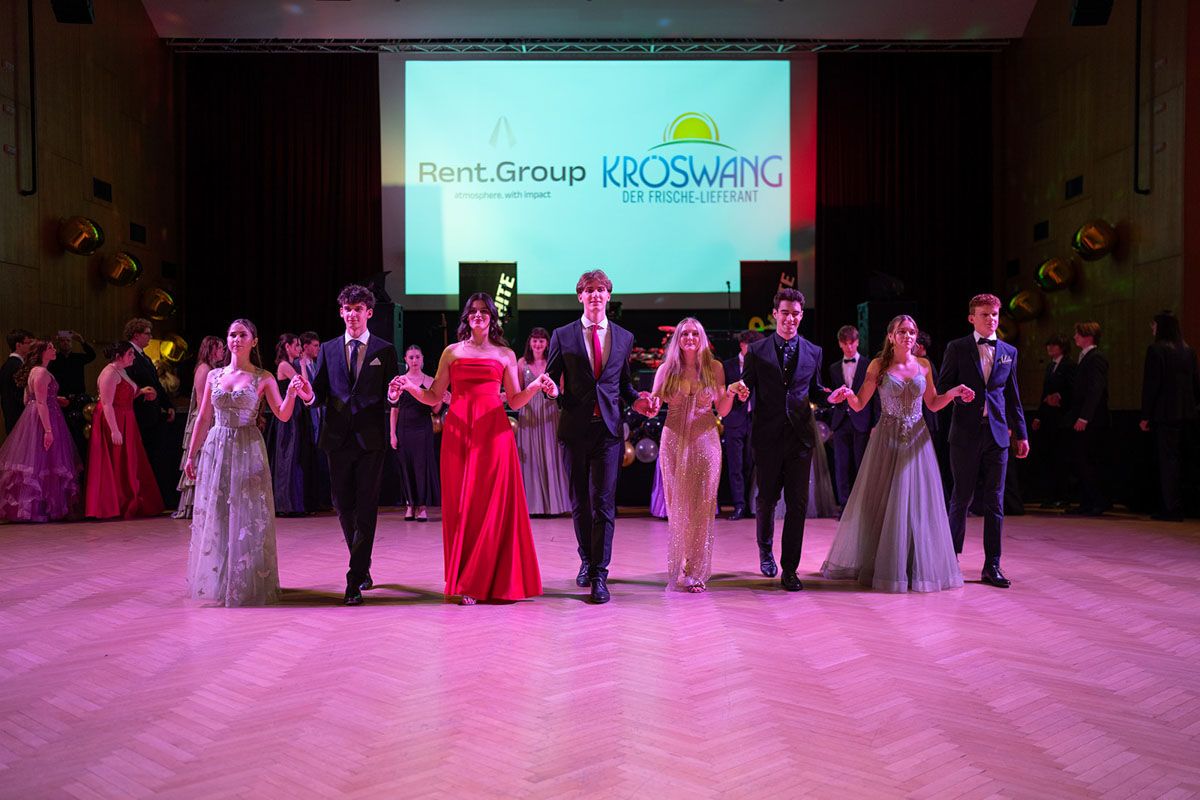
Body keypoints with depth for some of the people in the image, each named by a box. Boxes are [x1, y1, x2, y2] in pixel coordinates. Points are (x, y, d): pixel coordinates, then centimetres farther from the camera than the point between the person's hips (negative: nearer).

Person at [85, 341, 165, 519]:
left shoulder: (122, 371, 14)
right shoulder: (110, 373, -16)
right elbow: (106, 404, -22)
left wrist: (141, 392, 7)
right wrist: (114, 430, -26)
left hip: (124, 423, 10)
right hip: (112, 423, -10)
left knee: (128, 466, 13)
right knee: (115, 465, -3)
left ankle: (129, 505, 20)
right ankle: (112, 507, 5)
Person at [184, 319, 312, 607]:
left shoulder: (263, 378, 1)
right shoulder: (214, 375, 8)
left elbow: (283, 415, -7)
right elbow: (203, 418, 11)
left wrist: (291, 392, -25)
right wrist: (191, 455, 9)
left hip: (248, 451, -3)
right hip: (215, 448, 3)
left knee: (246, 517, 1)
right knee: (214, 517, 5)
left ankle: (246, 584, 12)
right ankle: (217, 581, 18)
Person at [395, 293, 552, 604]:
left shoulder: (505, 354, 12)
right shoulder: (452, 352, 13)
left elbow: (515, 401, 9)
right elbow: (435, 397, 8)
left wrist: (536, 386, -8)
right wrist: (411, 387, -9)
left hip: (493, 432, 0)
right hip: (458, 432, 1)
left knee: (492, 505, -4)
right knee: (460, 505, 0)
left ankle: (479, 581, 4)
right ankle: (462, 580, 8)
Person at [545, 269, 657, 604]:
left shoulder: (624, 337, 10)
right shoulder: (562, 336, 5)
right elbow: (551, 377, 6)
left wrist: (636, 399, 0)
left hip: (609, 428, 0)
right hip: (575, 427, 0)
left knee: (603, 501, -6)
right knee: (579, 501, 11)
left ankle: (600, 575, -3)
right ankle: (586, 560, 30)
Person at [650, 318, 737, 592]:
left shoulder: (714, 368, 2)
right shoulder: (667, 369, 2)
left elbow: (722, 411, 5)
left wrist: (730, 394, -13)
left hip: (705, 441, 0)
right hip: (674, 442, 0)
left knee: (702, 507, 1)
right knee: (677, 506, 4)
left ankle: (697, 570, 11)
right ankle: (681, 570, 15)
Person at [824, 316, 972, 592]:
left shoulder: (923, 365, 7)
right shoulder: (878, 365, -1)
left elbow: (933, 404, 13)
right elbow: (859, 404, -3)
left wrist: (954, 392, -4)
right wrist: (848, 393, -24)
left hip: (916, 441, 2)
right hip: (887, 440, -2)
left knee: (917, 502, 2)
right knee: (881, 501, 1)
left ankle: (918, 566, 14)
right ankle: (879, 565, 14)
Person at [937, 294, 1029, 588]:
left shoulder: (1009, 352, 12)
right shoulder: (957, 348, 2)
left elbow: (1012, 396, 16)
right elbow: (942, 387, 3)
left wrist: (1020, 433, 13)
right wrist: (958, 393, -19)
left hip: (997, 434, 3)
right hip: (965, 433, -3)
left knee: (995, 502, 3)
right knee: (961, 499, 4)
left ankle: (992, 566, 9)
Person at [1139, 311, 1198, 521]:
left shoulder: (1156, 350, -10)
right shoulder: (1188, 351, 10)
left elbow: (1150, 384, -13)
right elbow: (1196, 383, 12)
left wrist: (1145, 416, -10)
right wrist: (1191, 406, 20)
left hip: (1165, 413, -7)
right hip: (1185, 413, 7)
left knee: (1167, 459, -4)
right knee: (1178, 459, 13)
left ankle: (1172, 508, -4)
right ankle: (1178, 507, 16)